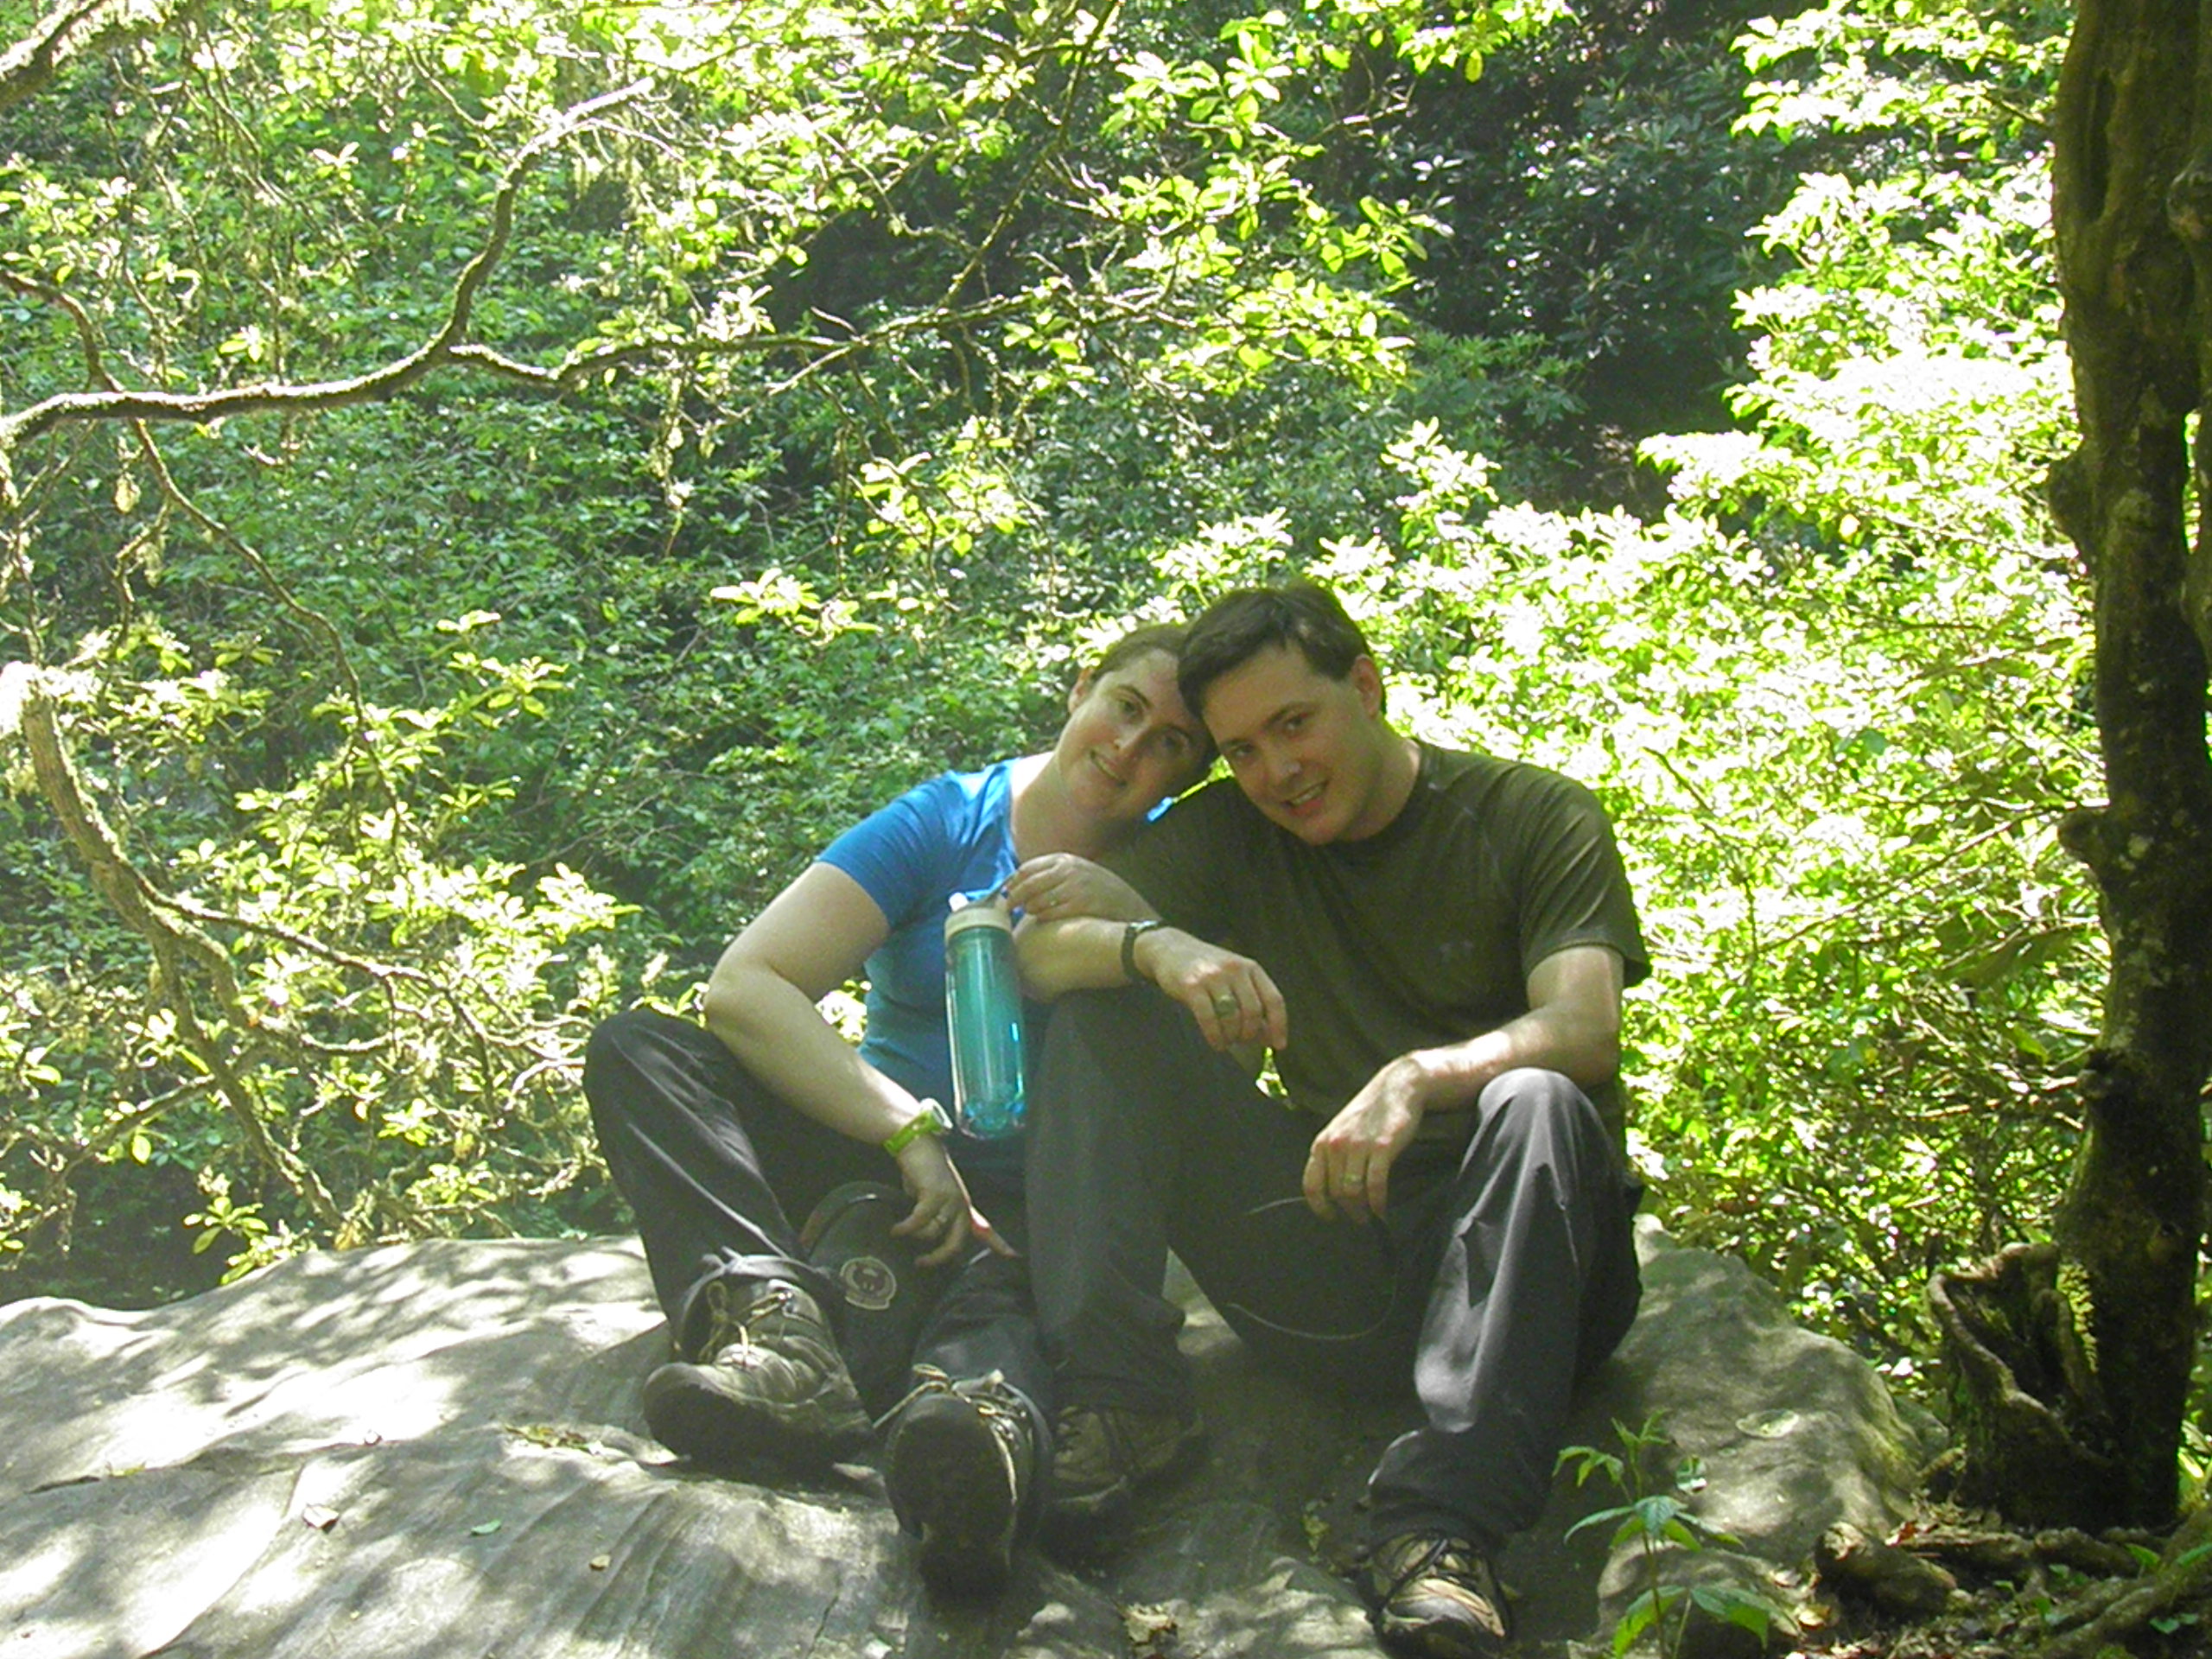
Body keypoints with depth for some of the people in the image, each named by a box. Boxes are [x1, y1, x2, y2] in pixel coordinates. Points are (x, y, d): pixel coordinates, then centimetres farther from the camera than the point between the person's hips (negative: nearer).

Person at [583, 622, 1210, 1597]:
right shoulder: (945, 824, 0)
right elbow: (742, 985, -13)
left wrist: (1132, 922, -18)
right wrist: (913, 1133, -22)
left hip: (1038, 1214, -1)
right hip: (879, 1171, 2)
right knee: (635, 1046, -20)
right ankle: (778, 1320, -46)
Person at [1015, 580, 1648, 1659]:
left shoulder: (1537, 818, 1)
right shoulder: (1232, 835, 11)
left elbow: (1584, 1031, -16)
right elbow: (1034, 949, 0)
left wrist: (1416, 1077, -35)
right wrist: (1156, 945, -23)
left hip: (1492, 1256, -3)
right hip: (1325, 1269, 3)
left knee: (1538, 1103, -35)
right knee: (1100, 1012, -9)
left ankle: (1441, 1523, -43)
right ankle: (1118, 1398, -22)